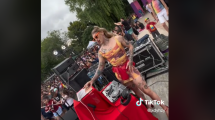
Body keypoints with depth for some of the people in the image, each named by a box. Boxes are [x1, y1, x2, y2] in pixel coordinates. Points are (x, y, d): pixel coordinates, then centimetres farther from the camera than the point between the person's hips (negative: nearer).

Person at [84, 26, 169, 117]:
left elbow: (130, 46, 0)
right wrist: (92, 80, -9)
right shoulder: (101, 52, -1)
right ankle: (147, 106, 38)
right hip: (119, 74, 3)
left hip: (129, 68, -2)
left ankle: (165, 108, 14)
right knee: (136, 91, 15)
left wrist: (130, 60, -13)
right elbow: (100, 67, 1)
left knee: (146, 90, -2)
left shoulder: (117, 39, -8)